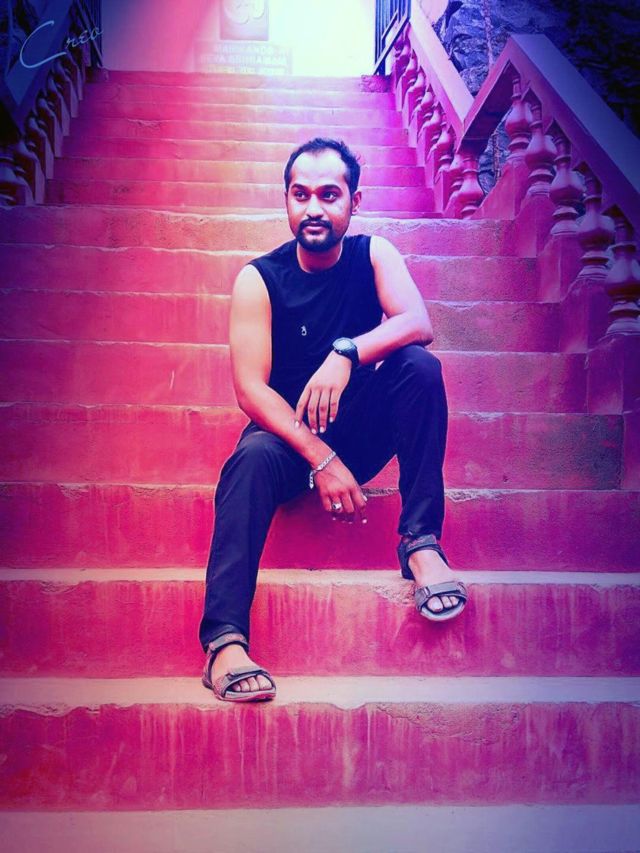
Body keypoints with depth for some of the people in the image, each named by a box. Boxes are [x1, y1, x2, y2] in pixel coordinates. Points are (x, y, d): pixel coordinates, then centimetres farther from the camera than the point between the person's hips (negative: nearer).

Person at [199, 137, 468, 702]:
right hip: (289, 433, -1)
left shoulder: (374, 254, -3)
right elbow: (251, 388, -18)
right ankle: (224, 638, -40)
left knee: (420, 366, -24)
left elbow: (418, 324, -22)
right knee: (252, 458, -35)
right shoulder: (258, 279, -9)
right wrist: (321, 459, -31)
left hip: (363, 428, 2)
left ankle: (421, 540, -23)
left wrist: (346, 354, -41)